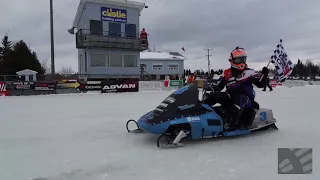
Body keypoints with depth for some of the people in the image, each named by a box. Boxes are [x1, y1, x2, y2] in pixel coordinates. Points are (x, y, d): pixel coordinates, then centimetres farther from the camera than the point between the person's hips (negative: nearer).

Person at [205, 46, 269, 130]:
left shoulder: (249, 72, 9)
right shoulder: (226, 73, 15)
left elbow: (260, 84, 5)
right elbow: (219, 86, 14)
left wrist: (263, 75, -12)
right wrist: (213, 88, -8)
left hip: (246, 101, -3)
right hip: (230, 99, 3)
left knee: (240, 98, -38)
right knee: (215, 95, -19)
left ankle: (232, 121, -49)